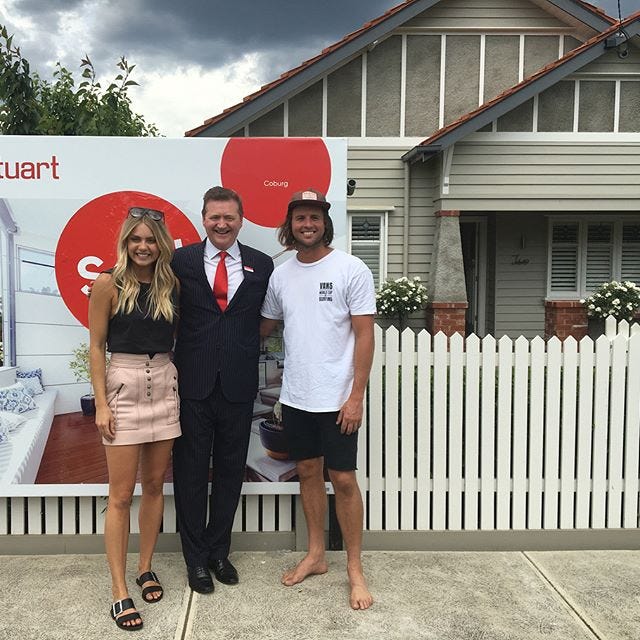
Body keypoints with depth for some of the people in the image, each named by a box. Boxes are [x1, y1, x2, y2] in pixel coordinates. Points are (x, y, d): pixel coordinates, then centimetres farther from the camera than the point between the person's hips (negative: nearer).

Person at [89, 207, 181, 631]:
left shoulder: (171, 284, 5)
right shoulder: (109, 284, -5)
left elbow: (181, 337, 10)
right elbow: (96, 347, -4)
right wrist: (101, 404, -9)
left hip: (165, 385, 4)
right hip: (123, 386, -4)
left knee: (155, 486, 12)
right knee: (121, 495, -1)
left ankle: (146, 567, 28)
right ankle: (119, 590, 9)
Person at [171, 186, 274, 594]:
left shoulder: (261, 265, 4)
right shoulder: (182, 261, 0)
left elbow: (264, 320, 9)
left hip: (238, 386, 2)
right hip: (193, 384, -1)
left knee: (230, 471, 13)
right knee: (191, 472, 8)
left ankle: (219, 551, 32)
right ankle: (196, 558, 26)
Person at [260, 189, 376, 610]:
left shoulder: (351, 270, -8)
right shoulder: (281, 275, 6)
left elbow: (364, 336, -10)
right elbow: (264, 327, 18)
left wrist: (356, 396, -14)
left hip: (337, 399, -5)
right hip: (296, 397, 5)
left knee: (343, 479, 2)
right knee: (308, 472, 14)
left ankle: (355, 569, 17)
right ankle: (316, 555, 30)